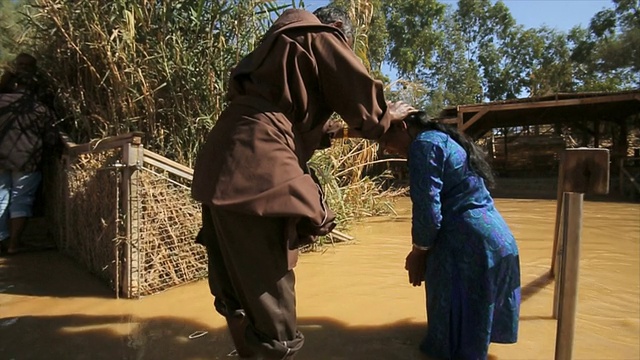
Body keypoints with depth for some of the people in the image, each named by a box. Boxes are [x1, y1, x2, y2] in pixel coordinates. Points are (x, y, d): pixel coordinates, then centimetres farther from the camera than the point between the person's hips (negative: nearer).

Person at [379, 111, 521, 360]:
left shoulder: (424, 144, -10)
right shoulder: (447, 141, 21)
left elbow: (427, 207, -16)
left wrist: (419, 251, -1)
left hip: (469, 245, -10)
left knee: (458, 339, 7)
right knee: (476, 325, 25)